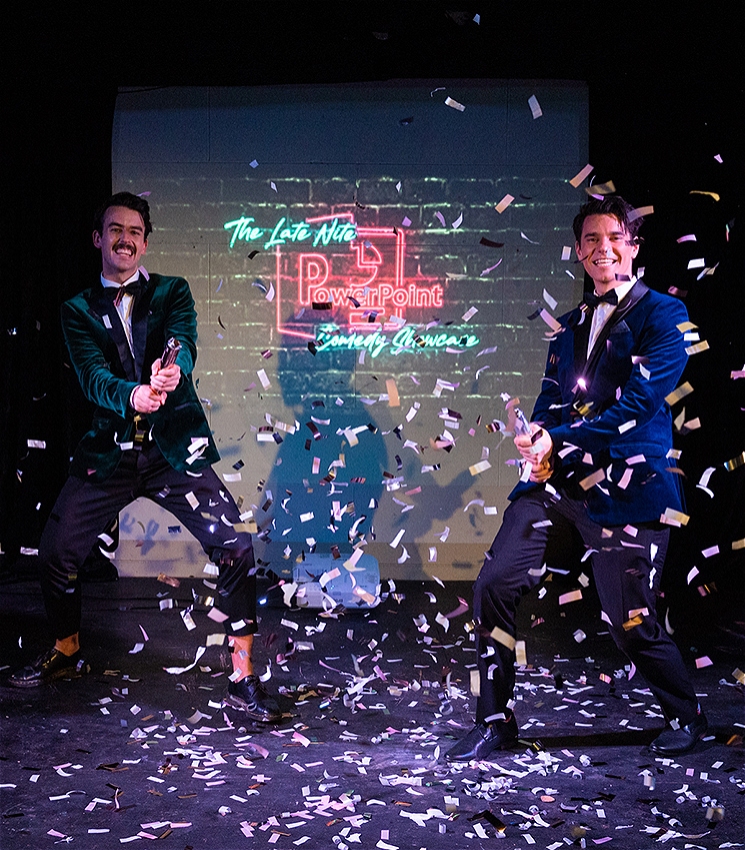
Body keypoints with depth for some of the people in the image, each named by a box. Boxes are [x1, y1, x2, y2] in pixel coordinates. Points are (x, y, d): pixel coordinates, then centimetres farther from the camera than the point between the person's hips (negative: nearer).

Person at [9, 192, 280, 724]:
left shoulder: (172, 292, 6)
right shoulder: (79, 310, 7)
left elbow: (185, 344, -14)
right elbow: (93, 376, -10)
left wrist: (173, 370, -40)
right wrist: (132, 396, -34)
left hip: (174, 449, -2)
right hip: (110, 452, 2)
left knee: (236, 548, -15)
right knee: (56, 552, 4)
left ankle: (243, 680, -4)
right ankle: (67, 653, 33)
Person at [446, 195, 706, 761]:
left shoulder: (663, 315, -1)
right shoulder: (571, 326, 21)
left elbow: (637, 402, -12)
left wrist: (559, 440, -17)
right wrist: (535, 437, -6)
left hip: (626, 486, -6)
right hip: (556, 480, 6)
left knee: (629, 620, 0)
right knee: (495, 583, -6)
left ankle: (687, 716, 28)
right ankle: (495, 722, 8)